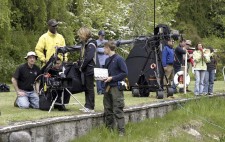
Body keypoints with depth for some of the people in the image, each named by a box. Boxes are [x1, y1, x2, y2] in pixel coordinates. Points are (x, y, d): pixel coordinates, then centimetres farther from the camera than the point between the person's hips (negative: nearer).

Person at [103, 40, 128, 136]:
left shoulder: (119, 59, -10)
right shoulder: (107, 60, 13)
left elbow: (125, 73, -13)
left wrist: (112, 78, -16)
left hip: (116, 88, -8)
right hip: (108, 87, 8)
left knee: (118, 111, -8)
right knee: (108, 110, 12)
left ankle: (121, 131, -7)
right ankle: (109, 128, 20)